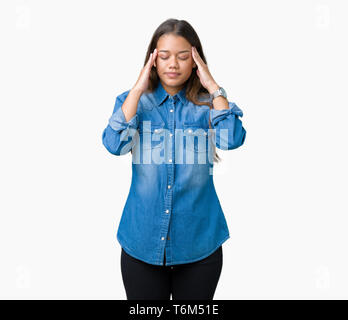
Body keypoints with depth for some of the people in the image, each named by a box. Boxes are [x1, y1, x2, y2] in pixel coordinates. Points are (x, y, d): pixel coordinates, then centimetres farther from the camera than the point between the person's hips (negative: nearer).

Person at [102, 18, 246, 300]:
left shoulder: (207, 104, 1)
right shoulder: (133, 101, 2)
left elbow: (232, 139, -19)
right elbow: (114, 144, -17)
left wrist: (212, 86, -12)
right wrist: (138, 88, -12)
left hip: (198, 241, 0)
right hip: (142, 239, 1)